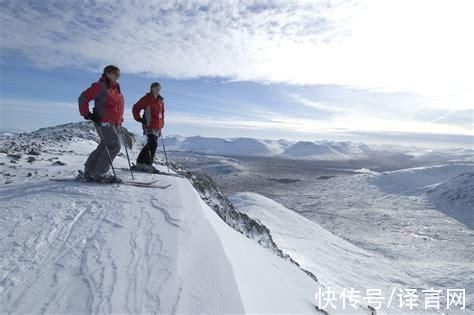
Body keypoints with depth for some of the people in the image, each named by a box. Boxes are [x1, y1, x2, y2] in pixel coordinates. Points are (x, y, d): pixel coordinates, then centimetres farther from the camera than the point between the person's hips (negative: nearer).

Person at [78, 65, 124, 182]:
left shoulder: (116, 88, 19)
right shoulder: (100, 86, -7)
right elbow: (83, 98, -7)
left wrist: (120, 120, 23)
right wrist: (87, 114, -13)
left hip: (114, 123, 9)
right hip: (104, 122, -9)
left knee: (104, 146, 9)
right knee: (114, 145, -16)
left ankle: (89, 171, 18)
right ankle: (99, 173, -8)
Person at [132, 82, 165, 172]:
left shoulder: (160, 100, 17)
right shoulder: (146, 98, -2)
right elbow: (135, 108, 1)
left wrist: (162, 123, 19)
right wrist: (139, 119, -8)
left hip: (157, 127, 7)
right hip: (149, 126, -7)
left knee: (150, 145, 10)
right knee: (153, 144, -17)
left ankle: (140, 164, 21)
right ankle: (147, 165, -10)